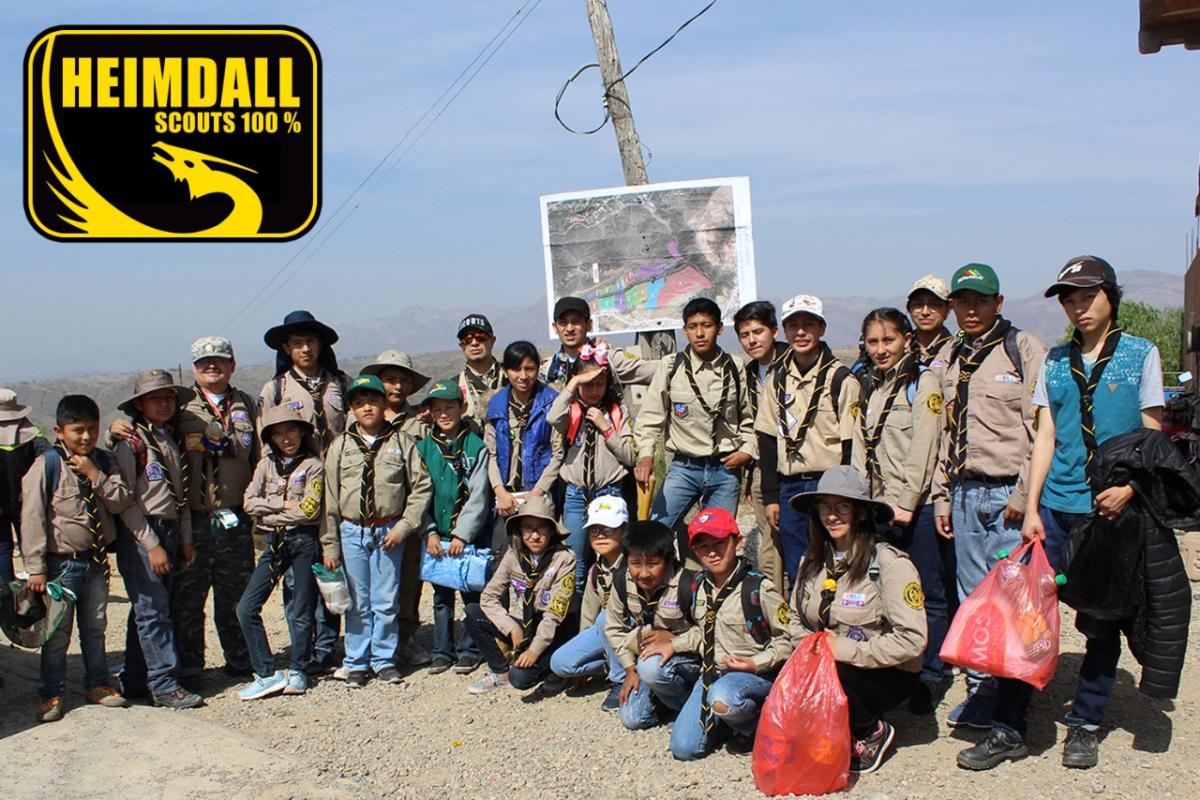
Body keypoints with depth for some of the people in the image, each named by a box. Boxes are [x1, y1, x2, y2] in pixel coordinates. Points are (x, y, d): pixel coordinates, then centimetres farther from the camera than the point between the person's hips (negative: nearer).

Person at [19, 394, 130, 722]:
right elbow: (32, 517, -12)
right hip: (61, 562, -4)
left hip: (96, 559, 5)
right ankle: (51, 694, 15)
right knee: (57, 632, 2)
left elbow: (122, 501, -6)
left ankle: (97, 684, 29)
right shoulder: (46, 465, -11)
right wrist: (36, 567, -14)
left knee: (95, 627, 16)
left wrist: (95, 475, -18)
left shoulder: (105, 462, 3)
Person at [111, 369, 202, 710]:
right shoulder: (132, 443, -9)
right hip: (140, 535, -7)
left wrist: (185, 540, 11)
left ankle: (135, 681, 20)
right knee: (152, 611, -7)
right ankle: (165, 685, -4)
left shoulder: (171, 441, 14)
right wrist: (152, 545, -15)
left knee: (146, 610, 13)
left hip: (169, 532, 8)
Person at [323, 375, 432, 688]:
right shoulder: (341, 446, 4)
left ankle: (384, 660, 18)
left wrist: (404, 527, -8)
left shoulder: (402, 442, 0)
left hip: (389, 530, -1)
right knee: (357, 601, 8)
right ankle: (356, 663, 19)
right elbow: (330, 496, 5)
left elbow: (421, 487, 0)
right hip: (352, 530, 1)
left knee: (386, 601, 4)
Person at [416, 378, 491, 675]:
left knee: (472, 593, 2)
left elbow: (478, 496, -7)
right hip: (437, 536, 3)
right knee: (441, 595, 11)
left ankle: (469, 650, 14)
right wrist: (430, 532, -5)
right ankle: (442, 650, 21)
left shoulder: (476, 447, -4)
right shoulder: (424, 448, 6)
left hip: (468, 535, -3)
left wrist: (462, 534, -13)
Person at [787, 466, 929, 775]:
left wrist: (846, 650, -21)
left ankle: (872, 732, -3)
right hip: (825, 665, 5)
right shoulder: (812, 561, 6)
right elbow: (796, 619, 15)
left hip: (887, 675, -5)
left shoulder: (889, 563, -14)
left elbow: (912, 639, -20)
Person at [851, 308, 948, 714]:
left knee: (928, 593, 1)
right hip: (879, 508, 6)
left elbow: (923, 448, -11)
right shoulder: (868, 388, 16)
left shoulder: (922, 383, -4)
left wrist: (904, 503, -14)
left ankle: (929, 677, 8)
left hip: (915, 506, -6)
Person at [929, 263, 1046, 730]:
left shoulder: (1024, 350, -3)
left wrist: (1025, 493, -12)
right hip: (964, 493, 6)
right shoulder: (948, 358, 15)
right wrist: (942, 495, 14)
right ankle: (980, 690, 19)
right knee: (972, 599, 10)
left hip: (1008, 493, -5)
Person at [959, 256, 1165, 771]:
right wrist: (1032, 507, 2)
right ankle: (1008, 728, 4)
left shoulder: (1141, 355, 3)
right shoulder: (1055, 360, 11)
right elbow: (1045, 436, 9)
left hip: (1114, 511, -2)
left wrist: (1129, 487, -14)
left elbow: (1152, 435, 2)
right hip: (1056, 507, 2)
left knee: (1101, 622, 7)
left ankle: (1085, 726, 20)